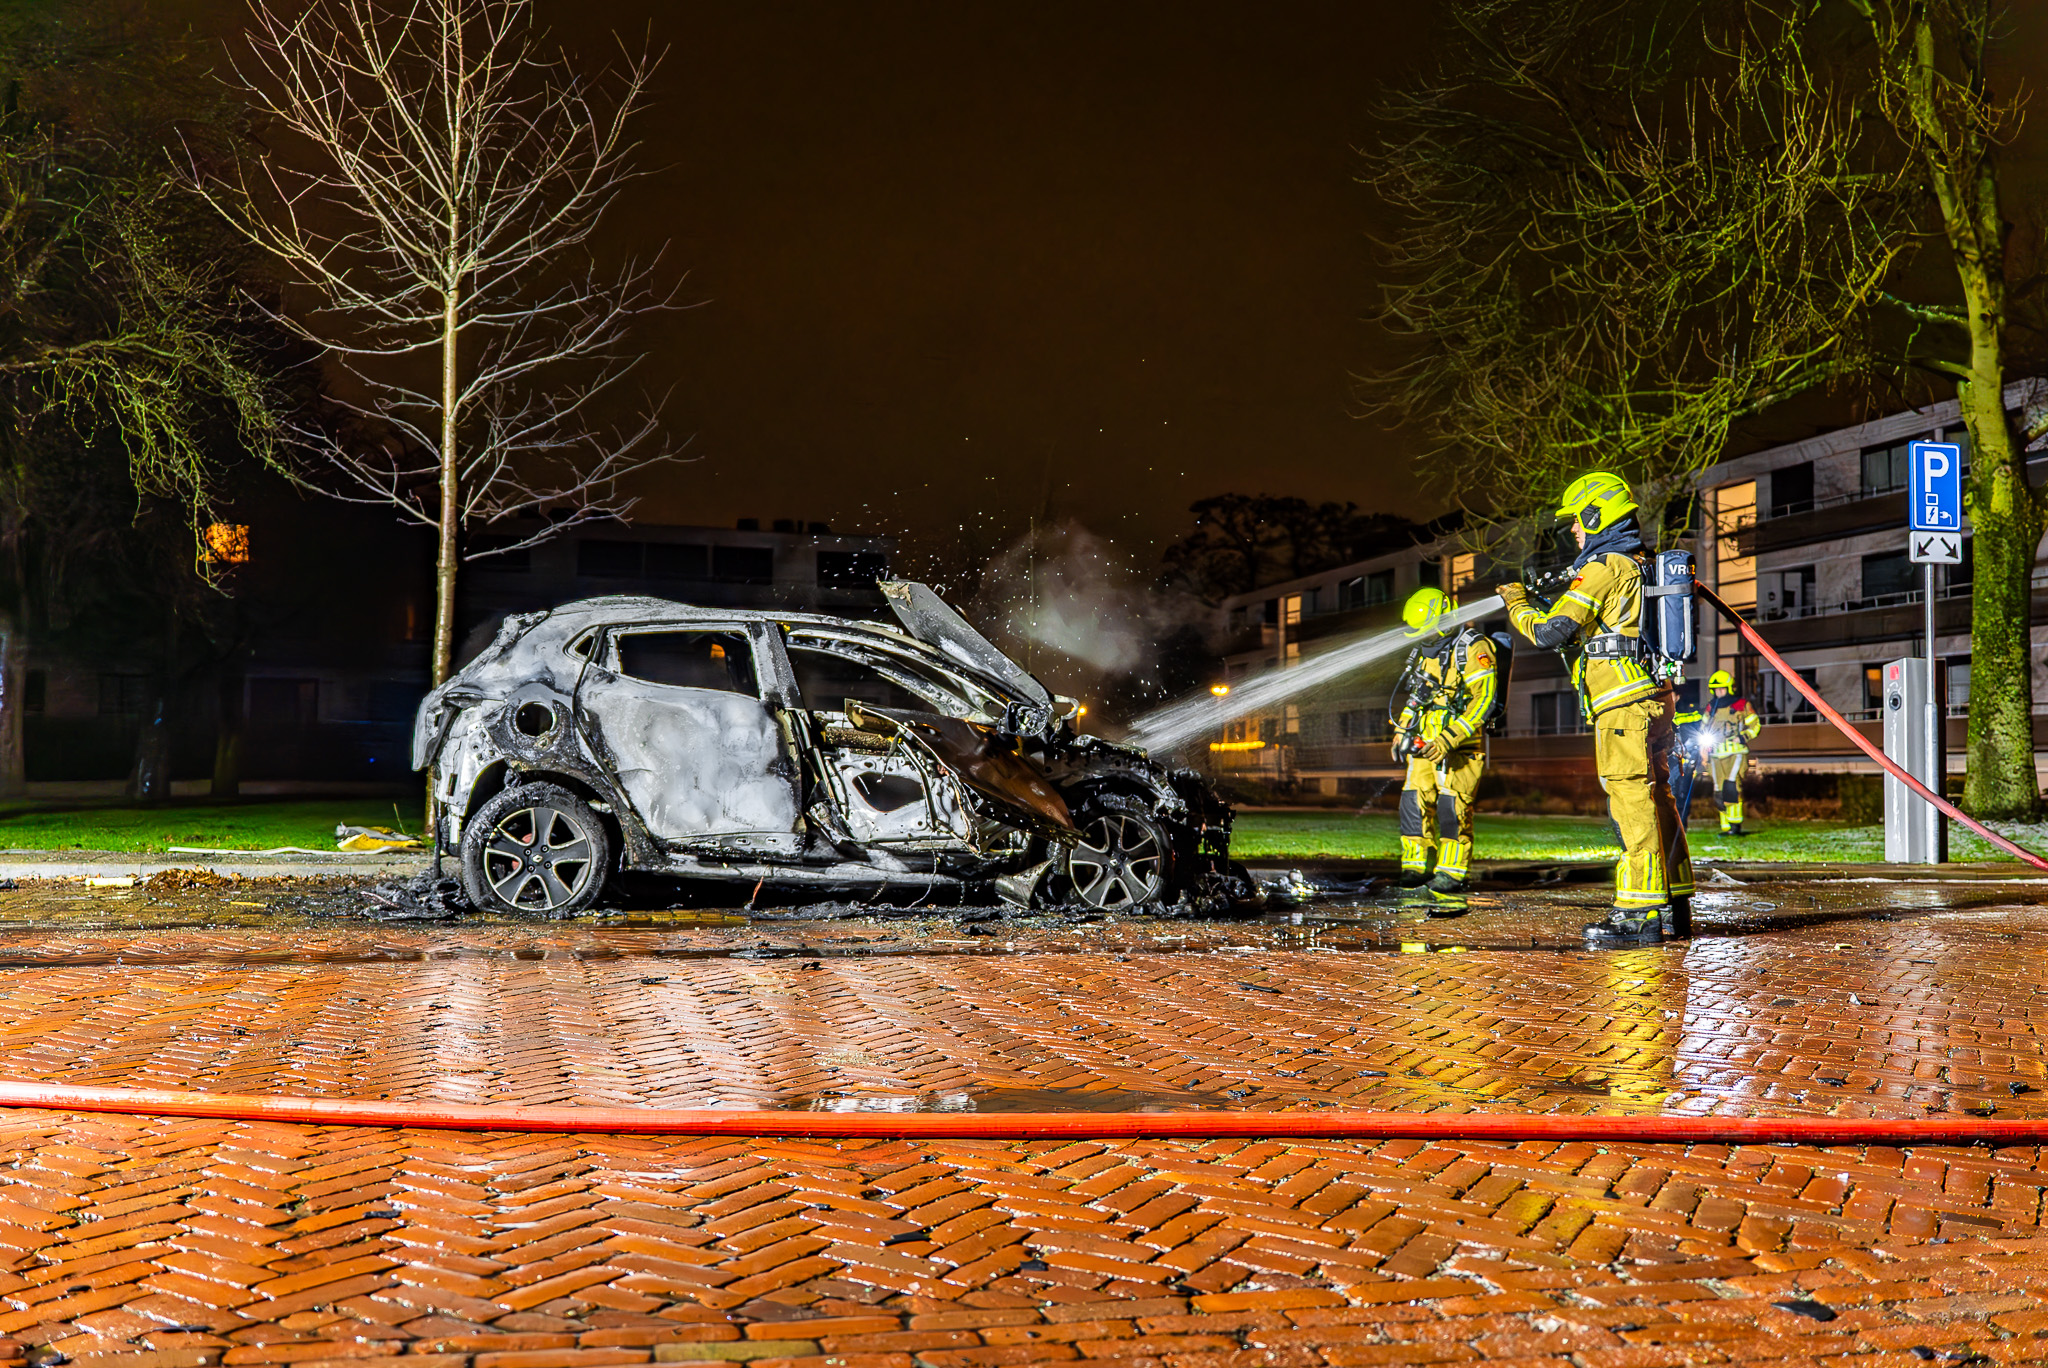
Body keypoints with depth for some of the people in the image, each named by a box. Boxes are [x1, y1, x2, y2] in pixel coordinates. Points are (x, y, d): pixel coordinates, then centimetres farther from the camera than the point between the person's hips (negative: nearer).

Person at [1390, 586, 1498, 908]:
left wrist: (1449, 739, -23)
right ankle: (1417, 866, 5)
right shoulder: (1427, 651, 17)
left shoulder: (1473, 647, -10)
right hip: (1427, 744, 7)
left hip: (1461, 746, -7)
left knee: (1452, 806, -13)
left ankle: (1454, 875, -9)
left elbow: (1483, 700, -17)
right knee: (1414, 800, -2)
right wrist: (1402, 730, 17)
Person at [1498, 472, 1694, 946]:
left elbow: (1551, 632, -14)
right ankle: (1674, 907, 16)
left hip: (1623, 703, -9)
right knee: (1656, 800, 11)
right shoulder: (1643, 565, 19)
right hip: (1654, 696, 9)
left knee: (1633, 805, -10)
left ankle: (1641, 913, -10)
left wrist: (1518, 605, 4)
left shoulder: (1602, 568, -10)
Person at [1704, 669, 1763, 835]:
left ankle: (1736, 823, -13)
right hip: (1717, 756, 5)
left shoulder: (1742, 705, 1)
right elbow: (1705, 729, 24)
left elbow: (1756, 725, 6)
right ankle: (1726, 827, 9)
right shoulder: (1711, 707, 14)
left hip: (1736, 753, -4)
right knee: (1719, 791, 1)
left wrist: (1743, 737, -10)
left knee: (1731, 786, -19)